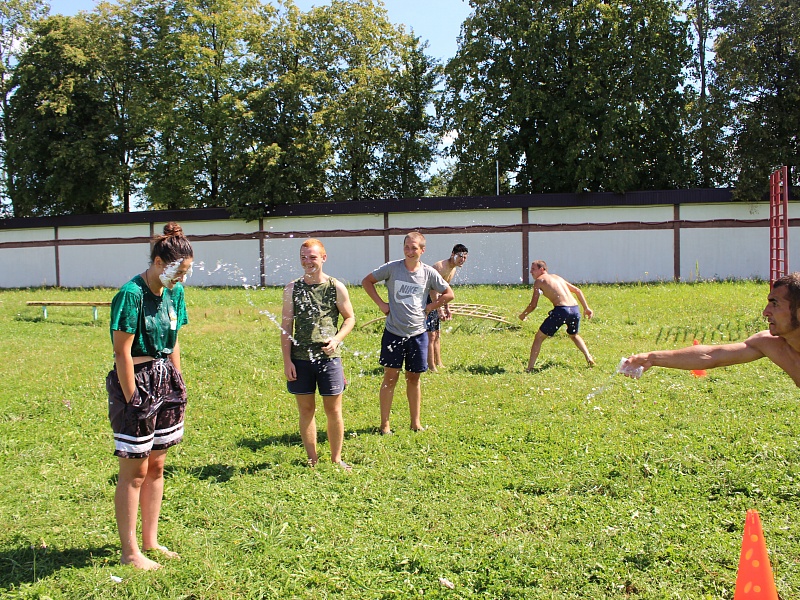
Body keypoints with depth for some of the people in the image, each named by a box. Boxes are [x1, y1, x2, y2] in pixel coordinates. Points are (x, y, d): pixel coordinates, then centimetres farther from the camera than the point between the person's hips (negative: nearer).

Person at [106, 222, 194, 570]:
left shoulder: (174, 292, 6)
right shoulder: (132, 294, -18)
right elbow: (122, 353, -17)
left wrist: (177, 386, 12)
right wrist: (132, 400, -16)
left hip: (165, 381, 8)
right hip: (136, 382, -8)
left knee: (156, 465, 15)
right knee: (135, 471, 2)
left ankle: (150, 540, 28)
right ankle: (129, 552, 15)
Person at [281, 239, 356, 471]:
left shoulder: (336, 288, -1)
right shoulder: (292, 288, 2)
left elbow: (350, 318, 8)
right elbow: (286, 325, 3)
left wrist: (336, 339, -11)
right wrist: (286, 360, -2)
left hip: (329, 356, -1)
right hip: (300, 358, 1)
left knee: (333, 410, 6)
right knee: (306, 410, 9)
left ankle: (336, 459, 21)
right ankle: (312, 459, 22)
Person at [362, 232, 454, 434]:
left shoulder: (429, 273, -1)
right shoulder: (392, 268, -5)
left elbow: (449, 294, 9)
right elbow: (367, 281, 7)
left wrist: (429, 307, 1)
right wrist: (381, 304, -1)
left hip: (417, 333, 1)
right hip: (393, 332, -1)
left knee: (413, 378, 11)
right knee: (390, 377, 2)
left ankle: (416, 422, 22)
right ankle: (385, 424, 10)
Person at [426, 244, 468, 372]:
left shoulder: (453, 269, 7)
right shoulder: (440, 267, -24)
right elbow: (433, 290, -27)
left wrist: (447, 309, 19)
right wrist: (439, 310, -31)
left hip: (434, 300, 10)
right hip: (425, 299, -10)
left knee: (437, 334, 14)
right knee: (430, 335, -9)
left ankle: (438, 364, 22)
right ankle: (432, 367, -5)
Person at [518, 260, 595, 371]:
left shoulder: (539, 280, 7)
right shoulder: (556, 277, 26)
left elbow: (533, 305, 3)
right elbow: (577, 291, 25)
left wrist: (523, 315, 19)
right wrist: (586, 308, 28)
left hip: (561, 310, -7)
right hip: (575, 309, 7)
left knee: (539, 337, 7)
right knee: (574, 335, 35)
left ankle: (529, 368, 2)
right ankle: (589, 359, 23)